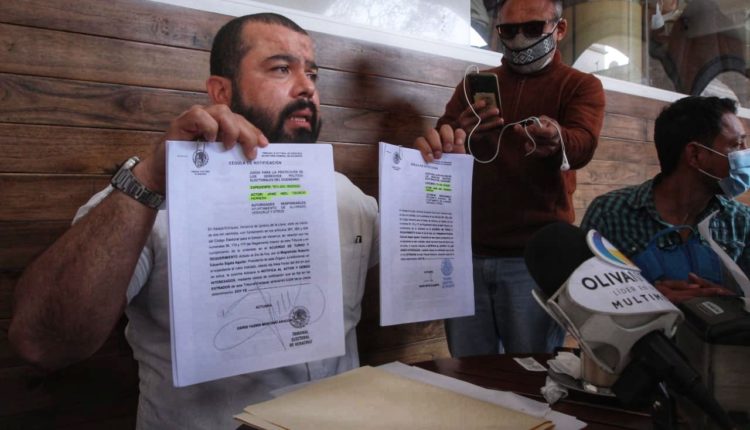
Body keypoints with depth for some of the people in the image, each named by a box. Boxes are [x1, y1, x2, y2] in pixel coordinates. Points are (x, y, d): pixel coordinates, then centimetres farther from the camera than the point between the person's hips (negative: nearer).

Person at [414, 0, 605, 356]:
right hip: (467, 251, 3)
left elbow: (582, 144, -13)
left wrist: (554, 142, -38)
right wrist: (455, 135, -20)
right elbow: (438, 149, 5)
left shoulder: (581, 87, 7)